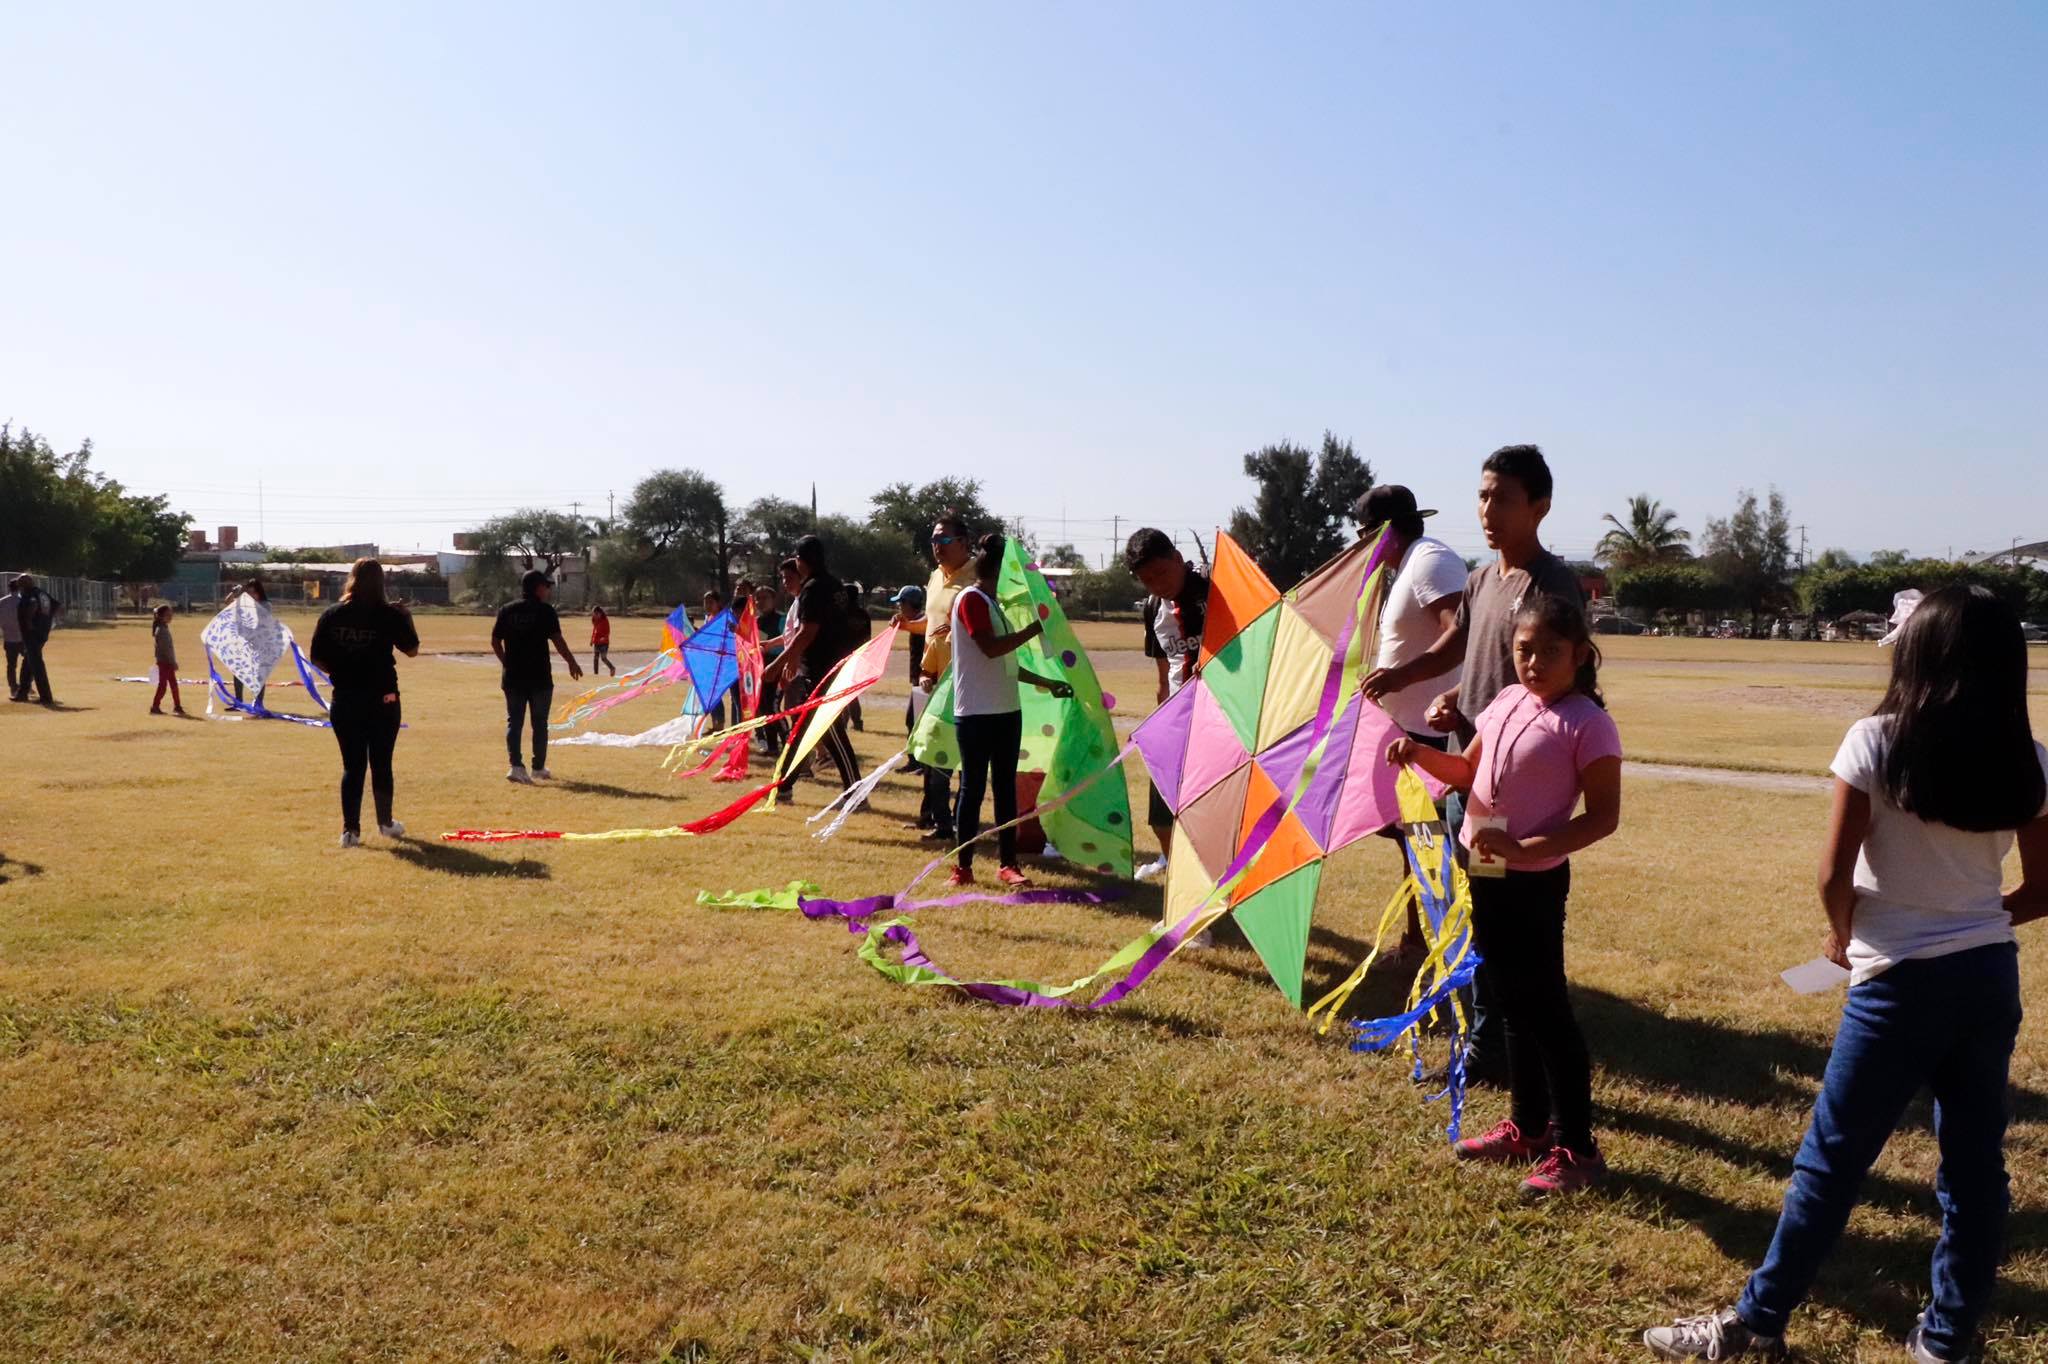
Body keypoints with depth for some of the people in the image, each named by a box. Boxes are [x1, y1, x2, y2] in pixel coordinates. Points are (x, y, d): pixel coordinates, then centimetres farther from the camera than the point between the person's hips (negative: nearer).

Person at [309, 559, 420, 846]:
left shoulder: (331, 614, -1)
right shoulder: (389, 615, -8)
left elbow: (317, 659, 1)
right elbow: (412, 650, 4)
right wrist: (406, 618, 17)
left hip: (344, 701, 2)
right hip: (382, 701, -2)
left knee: (352, 765, 8)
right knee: (381, 764, 12)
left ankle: (350, 830, 4)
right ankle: (385, 823, 24)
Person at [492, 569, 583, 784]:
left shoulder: (507, 611, 6)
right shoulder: (545, 610, -8)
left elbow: (495, 641, 9)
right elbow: (557, 639, -13)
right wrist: (572, 662, -3)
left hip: (512, 677, 3)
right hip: (539, 677, -3)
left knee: (513, 721, 6)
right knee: (539, 722, 9)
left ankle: (516, 766, -9)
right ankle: (539, 767, 17)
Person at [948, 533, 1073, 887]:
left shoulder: (992, 603, 19)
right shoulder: (971, 599, -9)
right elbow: (991, 648, -20)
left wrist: (1047, 683, 22)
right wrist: (1034, 629, -14)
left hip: (1007, 710, 9)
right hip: (976, 712, -9)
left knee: (1006, 787, 8)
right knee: (973, 787, -3)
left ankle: (1007, 864, 13)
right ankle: (963, 866, 5)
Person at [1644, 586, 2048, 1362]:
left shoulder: (1877, 742, -11)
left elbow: (1834, 875, -12)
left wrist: (1845, 937, 7)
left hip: (1900, 980, -4)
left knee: (1832, 1157, 4)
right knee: (1974, 1162, 14)